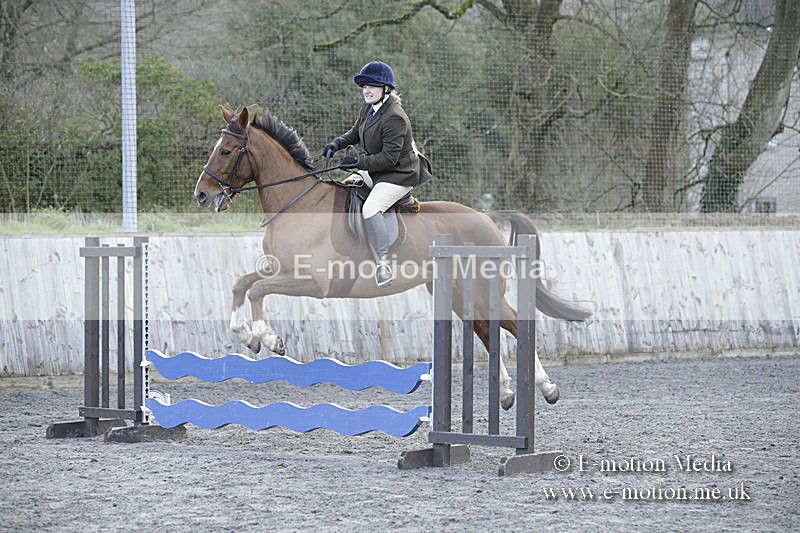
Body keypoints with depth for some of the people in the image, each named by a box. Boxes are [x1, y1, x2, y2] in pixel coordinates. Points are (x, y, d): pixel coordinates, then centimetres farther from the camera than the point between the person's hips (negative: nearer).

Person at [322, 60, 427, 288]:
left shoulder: (394, 118, -26)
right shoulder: (369, 107, 3)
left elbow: (389, 158, -28)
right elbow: (356, 132, 20)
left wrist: (358, 162, -24)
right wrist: (338, 143, 0)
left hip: (398, 176, -11)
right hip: (375, 172, 11)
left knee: (370, 209, -32)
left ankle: (384, 266, -37)